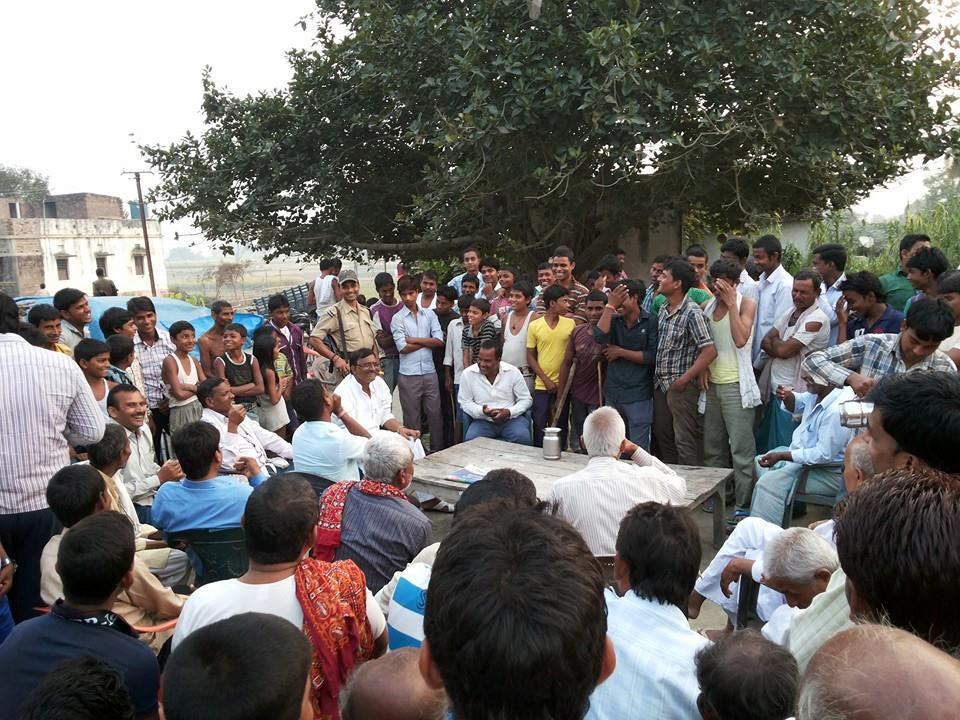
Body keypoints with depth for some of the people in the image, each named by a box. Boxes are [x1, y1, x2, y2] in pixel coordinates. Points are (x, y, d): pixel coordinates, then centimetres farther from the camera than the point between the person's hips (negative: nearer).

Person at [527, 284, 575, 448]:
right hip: (542, 385, -1)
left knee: (561, 425, 10)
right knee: (539, 425, 3)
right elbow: (530, 356, 0)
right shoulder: (534, 326, -3)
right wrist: (546, 379, -8)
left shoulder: (570, 323, 0)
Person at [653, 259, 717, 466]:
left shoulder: (692, 312, -16)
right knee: (662, 435, 18)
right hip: (660, 384, 9)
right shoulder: (663, 309, 9)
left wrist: (685, 379, -18)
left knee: (684, 441, -2)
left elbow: (710, 351, -21)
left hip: (681, 386, -9)